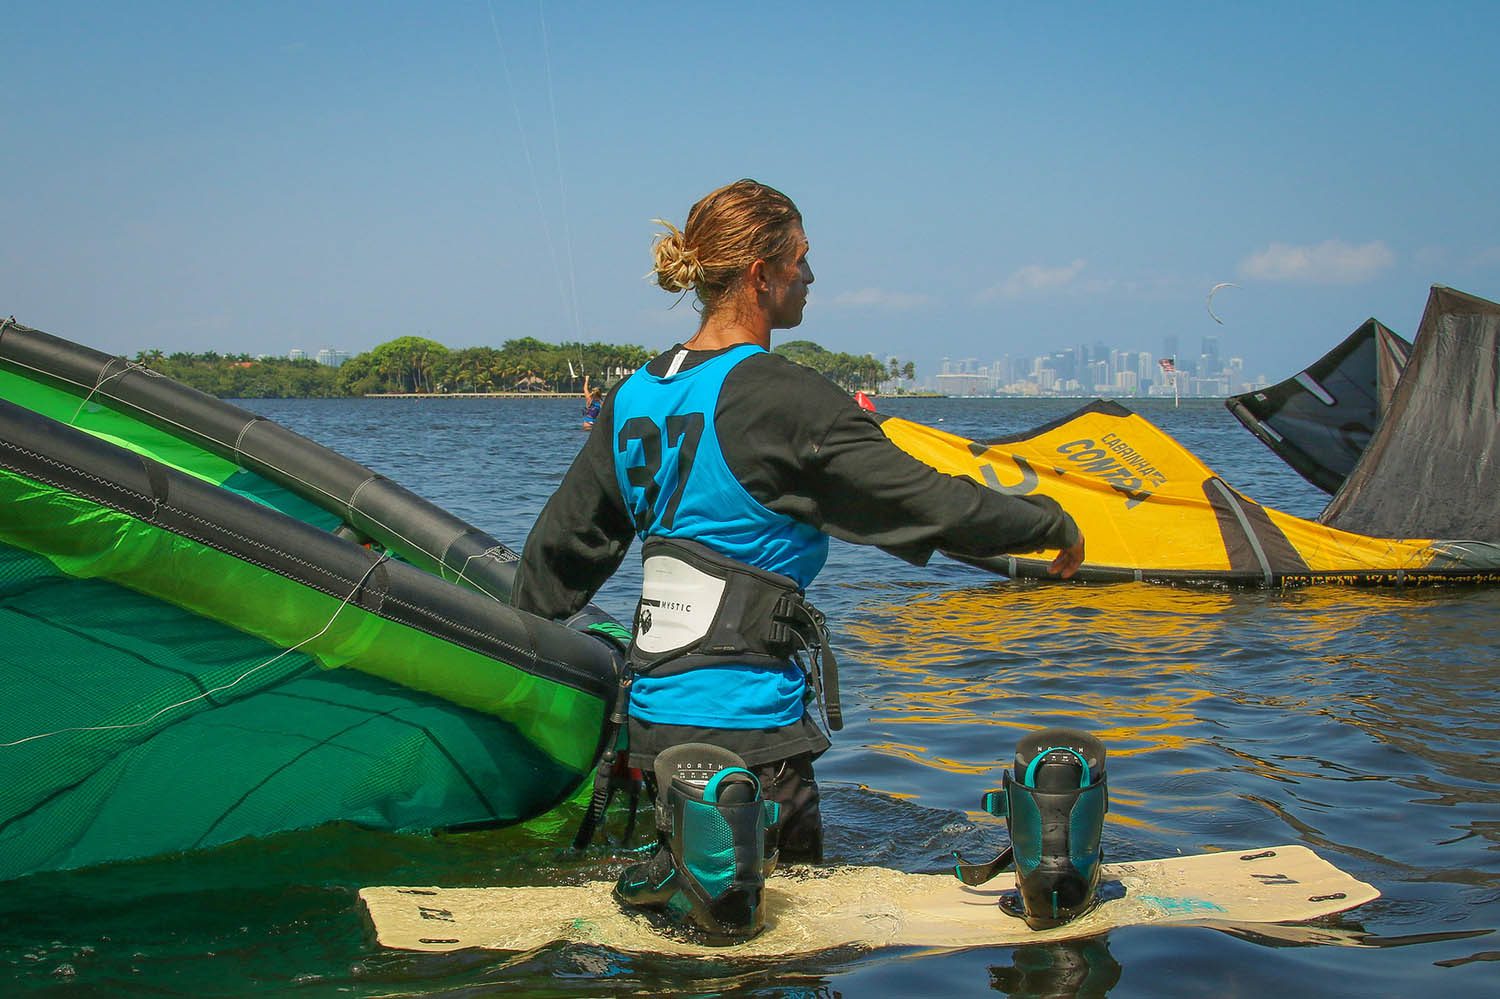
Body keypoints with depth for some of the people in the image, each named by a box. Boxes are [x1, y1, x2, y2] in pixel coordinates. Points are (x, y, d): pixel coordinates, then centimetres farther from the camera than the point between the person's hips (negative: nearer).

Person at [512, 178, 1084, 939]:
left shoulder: (635, 396, 7)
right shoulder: (783, 401, -15)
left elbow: (562, 543, 16)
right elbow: (930, 503, -13)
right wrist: (1053, 525, 2)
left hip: (654, 705, 8)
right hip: (745, 720, -8)